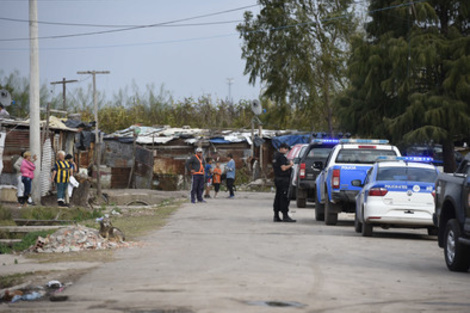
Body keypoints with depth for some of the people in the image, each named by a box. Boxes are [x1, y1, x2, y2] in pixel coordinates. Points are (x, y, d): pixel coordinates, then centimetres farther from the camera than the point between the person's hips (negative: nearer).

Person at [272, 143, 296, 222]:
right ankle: (285, 216, -10)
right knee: (284, 198, -8)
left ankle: (276, 216, 14)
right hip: (283, 179, -10)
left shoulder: (275, 156, 15)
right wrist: (290, 165, -6)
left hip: (277, 179, 10)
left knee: (278, 197, 12)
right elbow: (283, 168, -22)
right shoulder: (281, 157, -15)